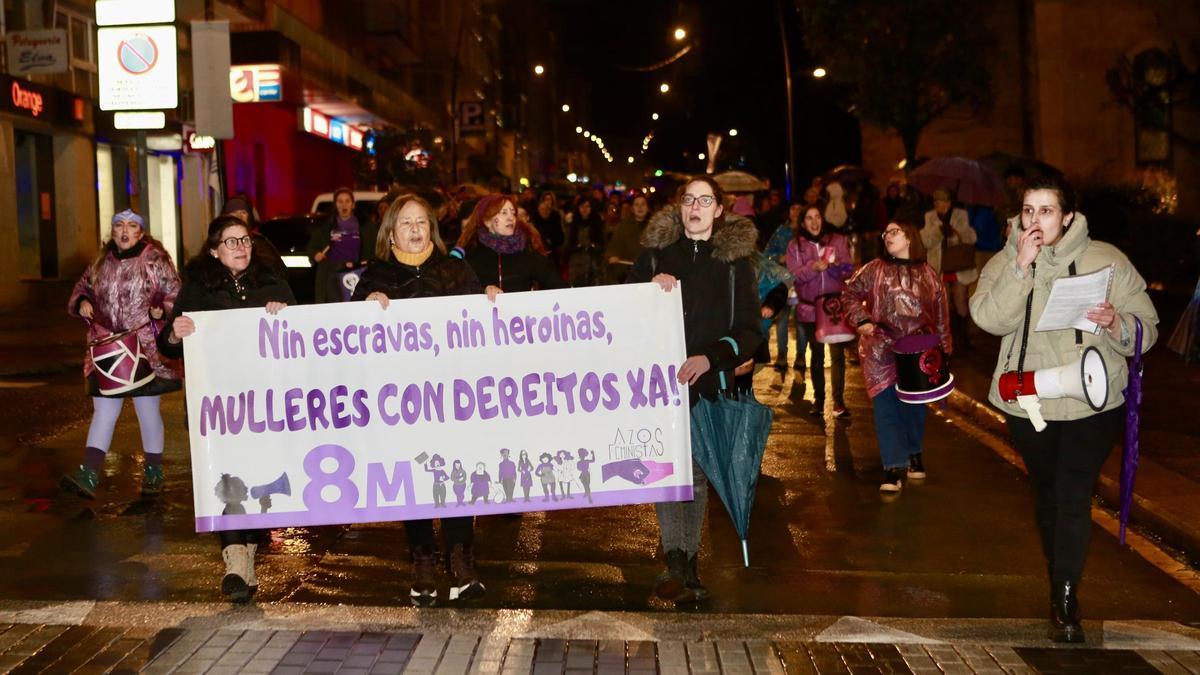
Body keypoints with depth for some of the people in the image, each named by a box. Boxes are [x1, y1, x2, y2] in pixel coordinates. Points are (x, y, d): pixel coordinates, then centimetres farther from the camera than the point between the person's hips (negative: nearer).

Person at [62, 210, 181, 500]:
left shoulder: (155, 260, -2)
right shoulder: (101, 263, 11)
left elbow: (174, 293, -2)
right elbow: (82, 288, 23)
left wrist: (162, 309, -21)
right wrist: (82, 302, 3)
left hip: (146, 348, -4)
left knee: (147, 409, 5)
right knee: (103, 410, 0)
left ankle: (153, 472, 19)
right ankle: (89, 475, -5)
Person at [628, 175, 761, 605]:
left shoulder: (735, 259, 4)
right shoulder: (656, 252, 8)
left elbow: (750, 331, 1)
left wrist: (711, 357, -15)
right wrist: (650, 287, -7)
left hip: (708, 381, 0)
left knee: (697, 471, 5)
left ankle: (687, 562, 15)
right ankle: (676, 562, -13)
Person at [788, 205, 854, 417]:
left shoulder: (838, 240, 3)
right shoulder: (795, 245, 3)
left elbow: (849, 270, 0)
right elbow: (793, 275, -7)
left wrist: (836, 266, -21)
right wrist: (813, 267, -22)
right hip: (810, 307, 1)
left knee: (837, 353, -3)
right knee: (816, 354, 9)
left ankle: (839, 400, 2)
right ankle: (818, 398, 18)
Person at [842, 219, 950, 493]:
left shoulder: (928, 275, 4)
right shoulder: (874, 269, -1)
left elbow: (940, 314, 7)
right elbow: (850, 293, 8)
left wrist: (944, 348, 5)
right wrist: (861, 321, -5)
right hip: (881, 350, -2)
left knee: (914, 406, 13)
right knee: (886, 406, -6)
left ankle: (914, 454, 35)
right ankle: (893, 468, -5)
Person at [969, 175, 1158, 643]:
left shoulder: (1107, 260, -5)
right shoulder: (1005, 262, -1)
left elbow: (1146, 327, -5)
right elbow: (989, 319, -19)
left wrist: (1116, 323, -26)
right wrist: (1021, 267, -25)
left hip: (1092, 401, -2)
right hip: (1028, 404, 2)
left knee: (1074, 498, -11)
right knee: (1047, 495, 16)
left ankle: (1065, 600, -6)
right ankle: (1062, 586, 34)